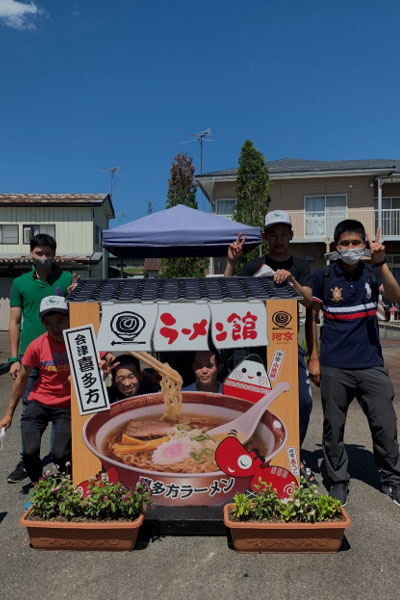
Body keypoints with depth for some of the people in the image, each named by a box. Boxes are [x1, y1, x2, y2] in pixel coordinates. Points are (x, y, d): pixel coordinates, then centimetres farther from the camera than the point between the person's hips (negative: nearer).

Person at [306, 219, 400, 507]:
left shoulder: (372, 273, 5)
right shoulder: (323, 276, 0)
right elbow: (312, 318, 4)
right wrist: (313, 358, -1)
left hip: (371, 364, 2)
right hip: (334, 367, -1)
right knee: (333, 427, 7)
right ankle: (338, 481, 25)